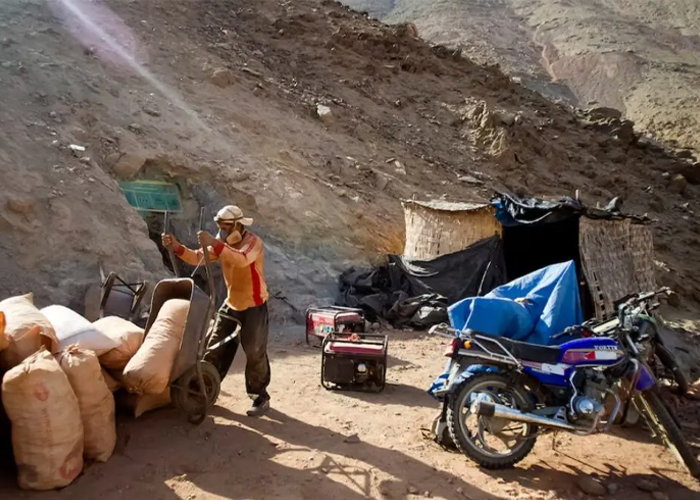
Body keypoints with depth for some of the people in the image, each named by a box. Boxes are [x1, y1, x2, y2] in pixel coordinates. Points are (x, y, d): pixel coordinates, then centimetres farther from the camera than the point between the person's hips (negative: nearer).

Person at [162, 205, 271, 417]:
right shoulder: (223, 244, 4)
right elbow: (198, 258, -4)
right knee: (215, 348, 11)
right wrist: (177, 247, -22)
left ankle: (261, 397, 13)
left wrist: (215, 244, -49)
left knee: (255, 353, -2)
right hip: (231, 305, 7)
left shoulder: (253, 242, -19)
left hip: (254, 307, -7)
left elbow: (242, 260, -41)